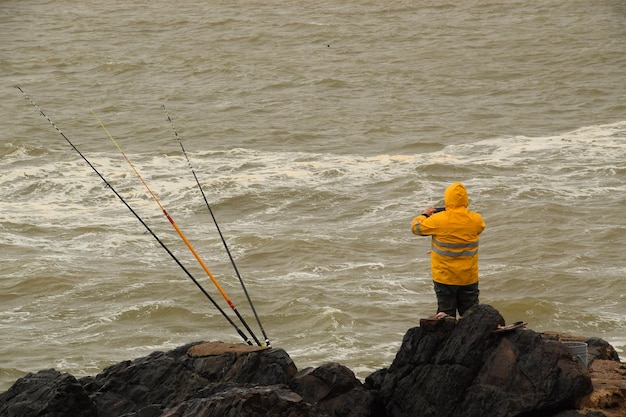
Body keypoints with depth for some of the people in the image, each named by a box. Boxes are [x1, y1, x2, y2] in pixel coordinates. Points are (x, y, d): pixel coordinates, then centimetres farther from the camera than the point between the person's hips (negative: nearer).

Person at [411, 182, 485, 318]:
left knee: (445, 313, 7)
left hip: (444, 277, -2)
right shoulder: (476, 220, -8)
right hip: (469, 278, 2)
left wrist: (425, 214, 17)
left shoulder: (439, 220, -17)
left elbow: (416, 227, -3)